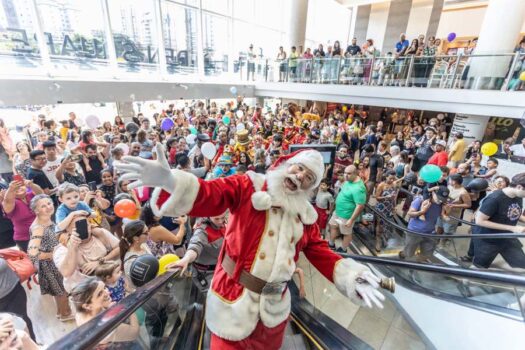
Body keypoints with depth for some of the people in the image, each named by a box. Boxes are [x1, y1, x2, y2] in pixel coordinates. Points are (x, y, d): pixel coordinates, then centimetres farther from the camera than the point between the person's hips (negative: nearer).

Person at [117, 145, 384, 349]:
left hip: (275, 303, 6)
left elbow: (319, 251, 4)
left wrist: (349, 275, -11)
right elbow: (210, 195, -26)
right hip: (235, 297, -5)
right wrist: (169, 181, -45)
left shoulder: (304, 214, 3)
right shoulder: (249, 186, -13)